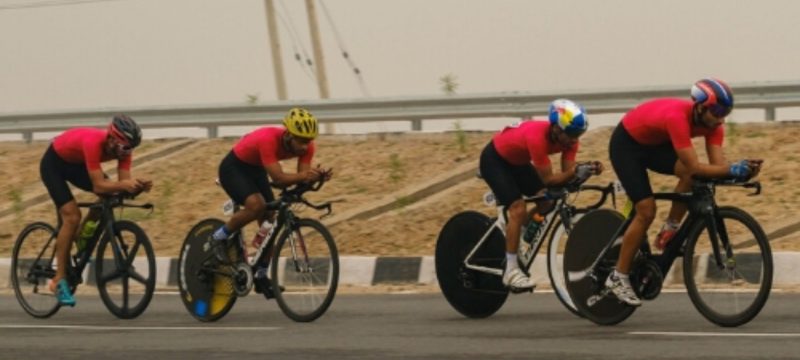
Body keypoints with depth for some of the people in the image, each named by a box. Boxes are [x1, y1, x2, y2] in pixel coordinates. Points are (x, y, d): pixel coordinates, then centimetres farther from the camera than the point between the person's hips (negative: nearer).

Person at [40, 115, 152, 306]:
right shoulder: (93, 143, -41)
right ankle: (59, 280, -13)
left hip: (76, 164, 7)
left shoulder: (123, 147, -21)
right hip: (54, 164, -7)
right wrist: (124, 185, -57)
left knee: (110, 195, -11)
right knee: (72, 217, -19)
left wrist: (137, 185, -43)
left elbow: (123, 180, -23)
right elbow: (98, 186, -42)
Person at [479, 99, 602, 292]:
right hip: (494, 159, -8)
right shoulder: (537, 137, -39)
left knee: (546, 201, -4)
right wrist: (573, 172, -50)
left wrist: (587, 169, -38)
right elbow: (548, 179, -36)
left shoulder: (568, 138, -18)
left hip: (518, 161, 8)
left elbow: (567, 171, -20)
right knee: (518, 209, -21)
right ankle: (511, 271, -17)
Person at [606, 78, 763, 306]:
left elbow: (718, 164, -23)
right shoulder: (677, 117, -39)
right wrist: (733, 170, -51)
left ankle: (669, 231, -5)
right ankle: (618, 277, -5)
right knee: (646, 211, -16)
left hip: (655, 144, 6)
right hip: (626, 144, -6)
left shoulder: (711, 122, -18)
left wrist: (741, 170, -43)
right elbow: (695, 166, -43)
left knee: (691, 175, -24)